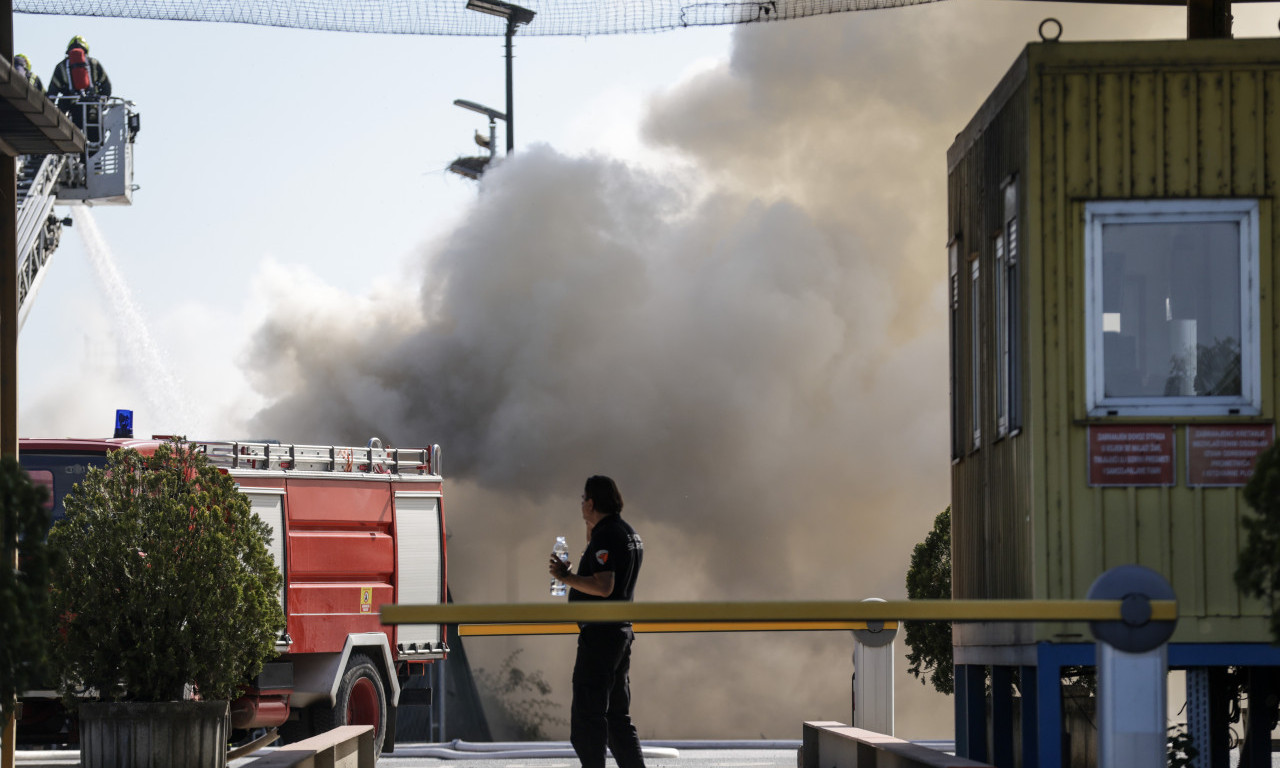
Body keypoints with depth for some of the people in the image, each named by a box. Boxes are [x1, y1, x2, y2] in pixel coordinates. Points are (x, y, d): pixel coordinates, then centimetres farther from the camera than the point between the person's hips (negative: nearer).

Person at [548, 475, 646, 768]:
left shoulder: (605, 537, -16)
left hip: (599, 634, -10)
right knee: (618, 715, 15)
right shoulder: (630, 534, 15)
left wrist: (566, 577, -16)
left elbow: (604, 587, -26)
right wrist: (591, 533, 25)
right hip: (622, 631, 10)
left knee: (587, 714, -7)